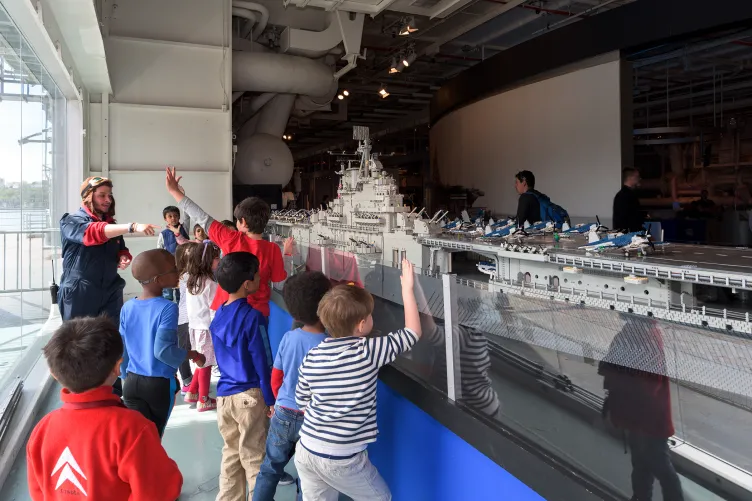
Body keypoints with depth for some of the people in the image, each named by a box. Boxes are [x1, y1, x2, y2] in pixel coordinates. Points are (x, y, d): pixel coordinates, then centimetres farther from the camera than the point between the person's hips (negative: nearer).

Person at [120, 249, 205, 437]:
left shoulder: (127, 307, 0)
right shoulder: (167, 308, -19)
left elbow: (121, 349, 7)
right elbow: (163, 350, -24)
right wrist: (192, 355, -8)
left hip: (132, 382, 4)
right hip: (160, 384, -4)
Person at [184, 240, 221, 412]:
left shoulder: (192, 280, 4)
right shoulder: (209, 284, -20)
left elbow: (193, 307, 10)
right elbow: (215, 311, -17)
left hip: (194, 326, 8)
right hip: (207, 328, -7)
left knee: (202, 363, 21)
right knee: (206, 365, 5)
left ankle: (192, 393, 31)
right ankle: (203, 401, 16)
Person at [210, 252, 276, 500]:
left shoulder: (218, 315, 5)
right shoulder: (252, 316, -17)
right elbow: (262, 363, -15)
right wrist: (271, 400, -9)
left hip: (224, 394, 7)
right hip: (249, 395, -6)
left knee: (230, 453, 19)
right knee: (254, 457, 6)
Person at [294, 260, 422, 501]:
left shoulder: (312, 356, -3)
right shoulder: (368, 352, -18)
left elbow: (302, 401, 8)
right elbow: (413, 332, -8)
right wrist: (407, 288, 0)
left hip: (306, 451, 5)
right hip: (341, 459, -5)